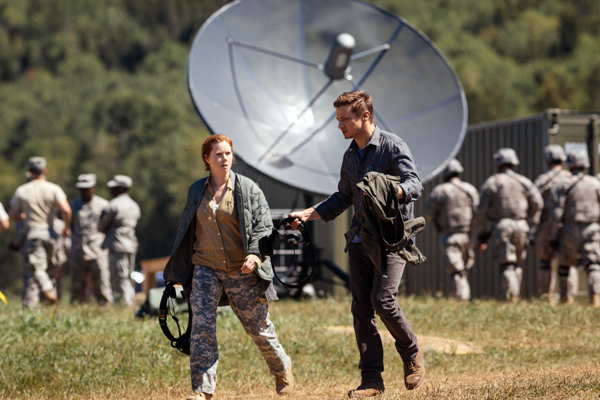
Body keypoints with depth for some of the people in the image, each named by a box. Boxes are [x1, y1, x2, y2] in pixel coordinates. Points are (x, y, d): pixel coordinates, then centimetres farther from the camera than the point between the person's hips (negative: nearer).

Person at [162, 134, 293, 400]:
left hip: (241, 271, -2)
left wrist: (255, 254, -22)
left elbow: (263, 225, -4)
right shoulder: (196, 190, 9)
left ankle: (282, 368, 35)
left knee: (258, 327, 8)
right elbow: (186, 230, 19)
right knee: (202, 327, -12)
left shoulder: (248, 189, -1)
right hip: (206, 268, 2)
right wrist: (177, 270, 20)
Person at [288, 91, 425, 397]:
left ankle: (411, 354, 7)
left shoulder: (392, 146, -7)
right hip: (360, 239, 7)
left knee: (383, 301, -18)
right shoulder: (350, 156, 16)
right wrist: (309, 214, 17)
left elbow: (414, 185, -19)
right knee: (361, 308, 1)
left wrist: (387, 192, -38)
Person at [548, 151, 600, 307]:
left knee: (566, 265, 16)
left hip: (570, 231, -1)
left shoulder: (563, 184, -3)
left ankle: (567, 298, 17)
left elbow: (556, 212, -8)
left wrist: (554, 236, -3)